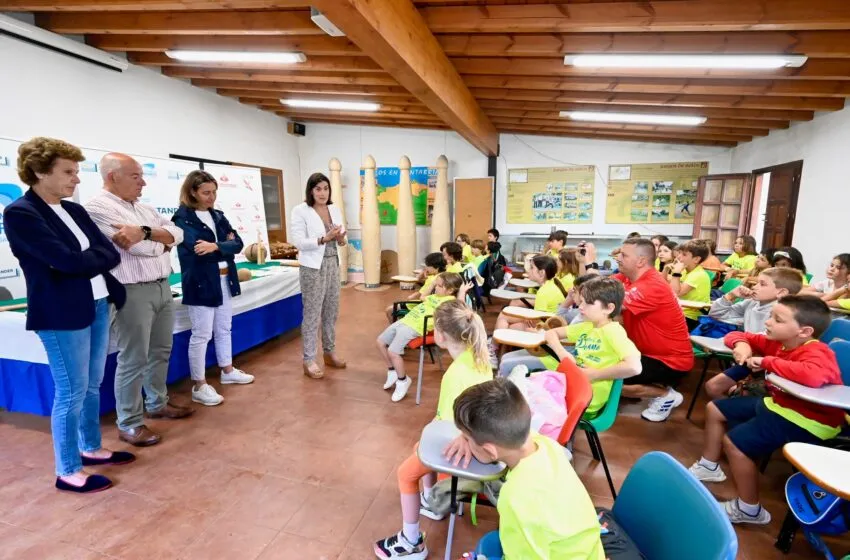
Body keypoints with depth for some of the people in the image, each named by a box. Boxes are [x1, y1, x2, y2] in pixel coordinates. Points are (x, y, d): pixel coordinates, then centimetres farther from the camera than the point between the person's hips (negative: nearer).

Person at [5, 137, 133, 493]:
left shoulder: (75, 210, 11)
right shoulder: (19, 213, -11)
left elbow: (110, 253, 7)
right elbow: (67, 260, -19)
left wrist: (87, 260, -10)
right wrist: (97, 258, -3)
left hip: (98, 305, 7)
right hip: (63, 314, -7)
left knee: (92, 386, 17)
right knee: (72, 392, 2)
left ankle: (91, 448, 33)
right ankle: (67, 472, 18)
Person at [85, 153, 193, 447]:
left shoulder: (146, 209, 15)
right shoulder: (99, 207, -9)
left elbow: (177, 234, 4)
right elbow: (138, 247, -19)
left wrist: (146, 232, -10)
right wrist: (163, 241, -2)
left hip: (163, 287, 8)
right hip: (133, 292, -8)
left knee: (161, 352, 17)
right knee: (134, 360, -1)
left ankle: (157, 403, 34)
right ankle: (129, 424, 13)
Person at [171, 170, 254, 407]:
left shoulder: (218, 215, 10)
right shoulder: (182, 218, -9)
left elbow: (238, 243, -1)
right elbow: (197, 249, -23)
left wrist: (215, 246, -16)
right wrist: (225, 246, -15)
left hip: (224, 281, 7)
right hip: (200, 284, -7)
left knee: (224, 329, 18)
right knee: (201, 335, 1)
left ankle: (228, 371, 34)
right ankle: (199, 387, 12)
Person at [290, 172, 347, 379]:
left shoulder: (335, 210, 9)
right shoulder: (300, 211, -8)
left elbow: (340, 241, 11)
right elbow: (298, 242, -16)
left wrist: (341, 239, -13)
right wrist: (324, 239, -27)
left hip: (333, 264, 6)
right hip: (312, 267, -6)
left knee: (331, 311, 13)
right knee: (312, 314, -2)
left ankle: (329, 352, 29)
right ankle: (309, 360, 8)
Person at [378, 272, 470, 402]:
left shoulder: (451, 300, -9)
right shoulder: (435, 296, 18)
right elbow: (423, 298, 37)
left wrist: (462, 291, -21)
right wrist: (433, 283, 29)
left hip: (415, 327, -10)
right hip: (405, 320, 10)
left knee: (393, 352, -22)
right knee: (380, 342, 12)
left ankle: (403, 380, 4)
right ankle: (392, 371, 29)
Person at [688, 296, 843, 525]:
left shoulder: (816, 353, -25)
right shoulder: (778, 342, 1)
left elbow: (813, 375, -49)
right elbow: (736, 335, 12)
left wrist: (767, 362, -34)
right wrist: (741, 344, -14)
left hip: (808, 420, -10)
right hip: (778, 404, 10)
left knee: (734, 441, -20)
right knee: (714, 409, 13)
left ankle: (749, 510, 3)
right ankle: (708, 466, 32)